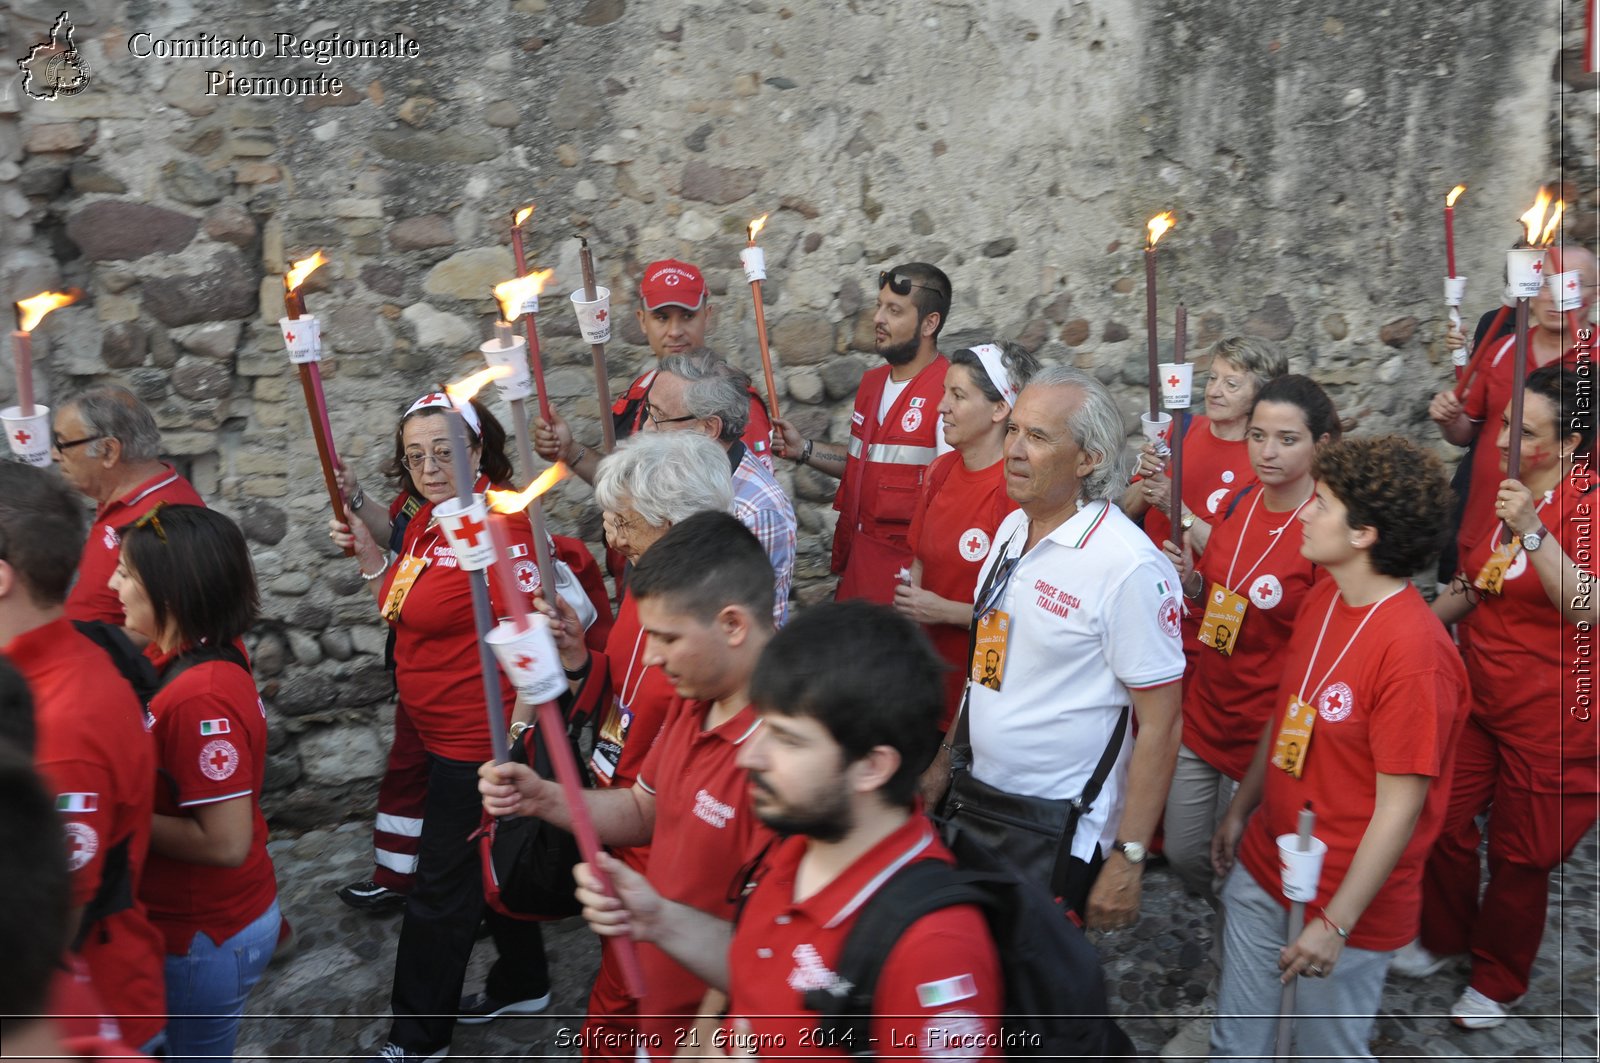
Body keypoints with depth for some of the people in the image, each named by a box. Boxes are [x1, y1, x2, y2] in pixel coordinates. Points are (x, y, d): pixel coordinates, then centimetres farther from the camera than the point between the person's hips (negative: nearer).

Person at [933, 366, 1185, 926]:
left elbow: (1161, 724, -19)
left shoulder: (1129, 566, -21)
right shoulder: (1011, 529, 4)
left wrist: (1128, 859, -18)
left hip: (1059, 831, -7)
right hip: (978, 798, 7)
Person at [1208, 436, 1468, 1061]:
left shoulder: (1415, 652, -25)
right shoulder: (1322, 599, -1)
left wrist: (1336, 924, -18)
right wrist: (1240, 810, 17)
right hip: (1260, 868, 7)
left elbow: (1400, 807, -22)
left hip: (1347, 896, -7)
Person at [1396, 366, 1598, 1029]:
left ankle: (1498, 982, 31)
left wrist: (1532, 532, -39)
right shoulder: (1507, 491, 4)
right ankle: (1443, 937, 39)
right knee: (1446, 824, 14)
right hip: (1479, 693, 6)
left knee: (1519, 855, 10)